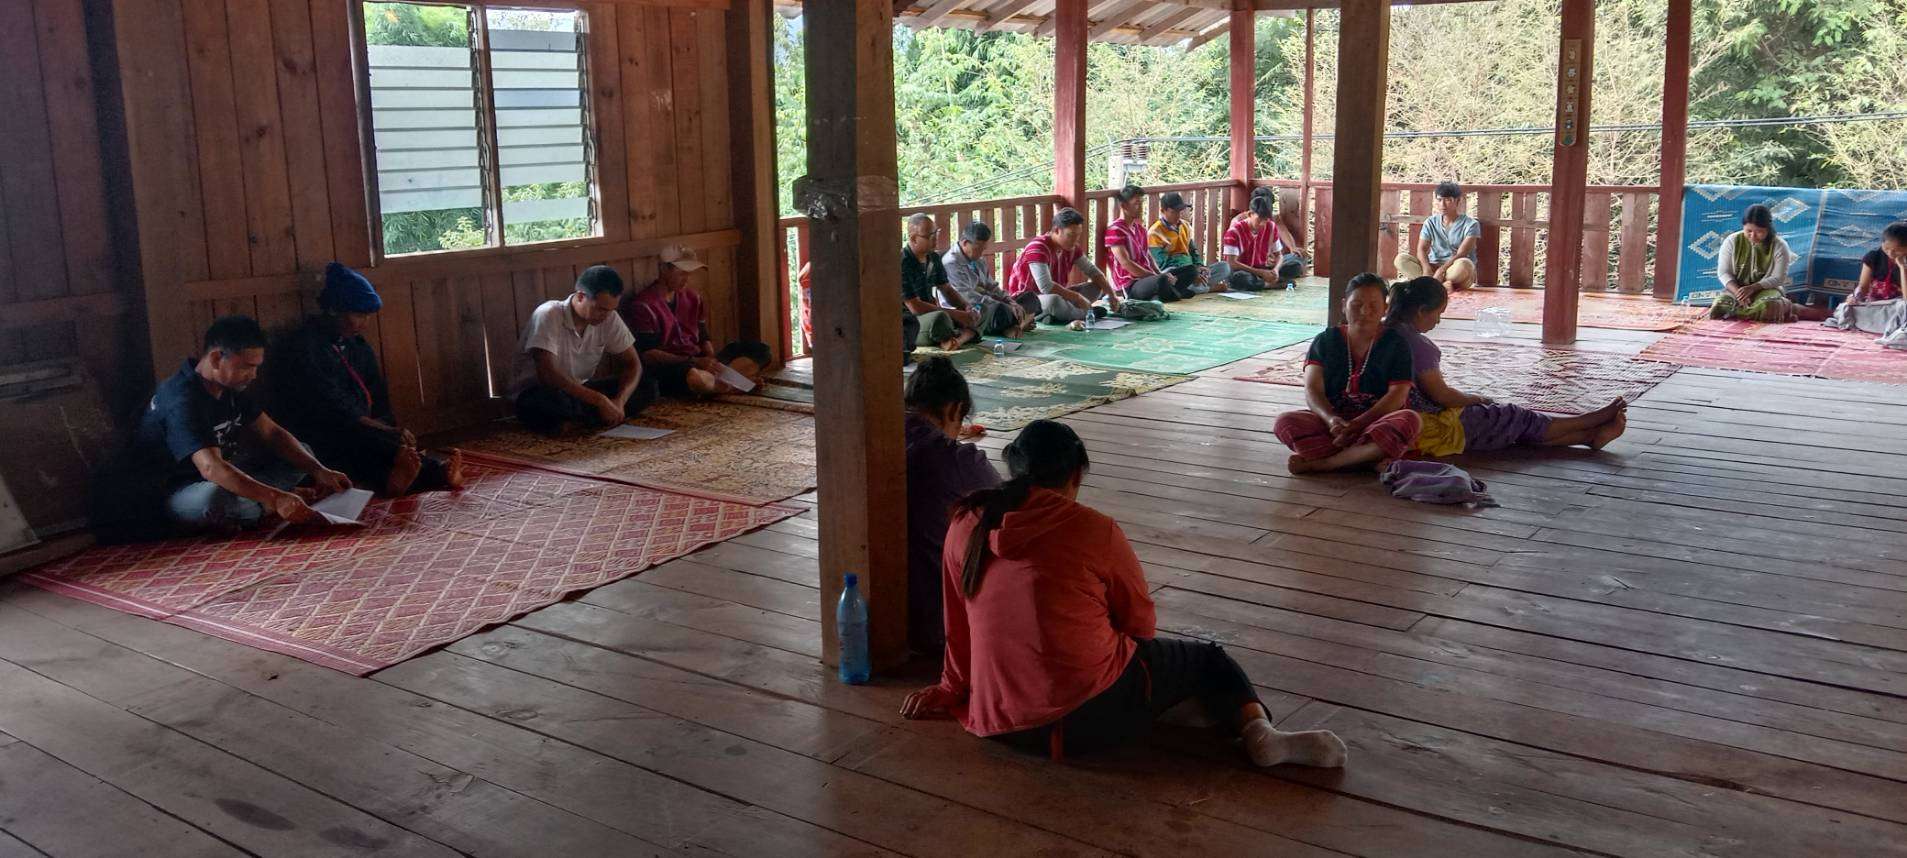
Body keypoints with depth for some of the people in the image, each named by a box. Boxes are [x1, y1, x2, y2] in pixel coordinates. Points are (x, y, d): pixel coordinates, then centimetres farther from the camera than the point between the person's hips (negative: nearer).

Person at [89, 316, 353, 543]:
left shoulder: (230, 387, 1)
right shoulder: (182, 401, -28)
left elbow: (272, 433, 4)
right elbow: (211, 468, -41)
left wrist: (319, 471, -11)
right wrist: (277, 499, -49)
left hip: (216, 480, 9)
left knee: (299, 455, 2)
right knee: (215, 496, -43)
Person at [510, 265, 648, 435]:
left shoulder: (609, 318, -7)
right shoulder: (548, 315, -23)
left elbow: (632, 364, -2)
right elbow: (547, 374, -32)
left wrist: (619, 401, -23)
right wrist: (600, 400, -34)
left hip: (580, 391, 6)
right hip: (535, 392, -6)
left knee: (648, 387, -12)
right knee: (554, 401, -42)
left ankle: (572, 422, -17)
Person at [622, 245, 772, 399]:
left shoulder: (692, 297, 14)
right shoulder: (643, 305, -7)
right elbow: (647, 354, -14)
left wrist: (712, 362, -5)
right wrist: (694, 362, -22)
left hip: (699, 363, 7)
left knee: (761, 352, -6)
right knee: (694, 377, -44)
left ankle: (715, 380, -24)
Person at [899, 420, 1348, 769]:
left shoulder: (966, 526, 3)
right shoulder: (1095, 531, -7)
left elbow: (957, 626, 12)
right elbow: (1140, 623, 6)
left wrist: (950, 690, 27)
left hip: (1002, 723, 5)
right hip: (1094, 714, -5)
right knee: (1208, 658, 18)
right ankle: (1258, 731, -8)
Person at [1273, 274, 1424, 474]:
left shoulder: (1395, 343, 4)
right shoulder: (1326, 341, 8)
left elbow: (1397, 394, -6)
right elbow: (1312, 390, -3)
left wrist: (1357, 424, -21)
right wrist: (1331, 419, -25)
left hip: (1377, 422, -1)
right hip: (1331, 423, 1)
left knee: (1411, 420, -34)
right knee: (1285, 423, -26)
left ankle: (1319, 463, -31)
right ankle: (1370, 458, -30)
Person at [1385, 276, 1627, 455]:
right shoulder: (1416, 343, -23)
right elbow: (1441, 394, -20)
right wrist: (1475, 399, 0)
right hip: (1435, 427, -10)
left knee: (1507, 416, 13)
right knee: (1516, 417, 6)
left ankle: (1590, 435, 17)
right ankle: (1593, 424, 23)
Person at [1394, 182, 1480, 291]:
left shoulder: (1470, 224, -3)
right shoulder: (1431, 222, 8)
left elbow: (1461, 254, -15)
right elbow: (1421, 249, -4)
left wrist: (1441, 270, -29)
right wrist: (1427, 268, -26)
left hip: (1456, 271, -3)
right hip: (1433, 267, 3)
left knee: (1463, 264, -40)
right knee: (1400, 259, -23)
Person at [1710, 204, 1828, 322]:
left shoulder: (1779, 246, -9)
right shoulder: (1731, 242, -5)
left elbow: (1778, 278, -9)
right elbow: (1723, 273, -4)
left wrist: (1753, 288, -24)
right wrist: (1737, 291, -22)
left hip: (1766, 289, -3)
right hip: (1736, 289, 3)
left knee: (1765, 308, -40)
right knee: (1718, 308, -31)